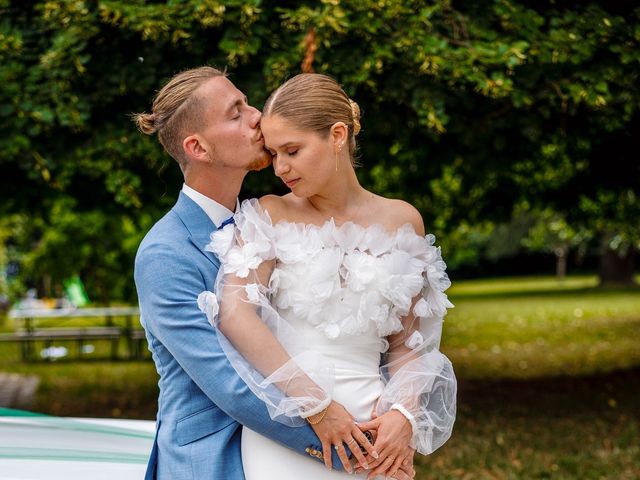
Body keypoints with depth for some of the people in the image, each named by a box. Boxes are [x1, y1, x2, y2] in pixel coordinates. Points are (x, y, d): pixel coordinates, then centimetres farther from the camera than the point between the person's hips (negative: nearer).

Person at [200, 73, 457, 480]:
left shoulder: (402, 221, 6)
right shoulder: (270, 215, 0)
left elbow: (406, 343, 10)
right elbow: (234, 312, -14)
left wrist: (405, 414, -7)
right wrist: (315, 405, -18)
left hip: (369, 428, 2)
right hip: (284, 427, -2)